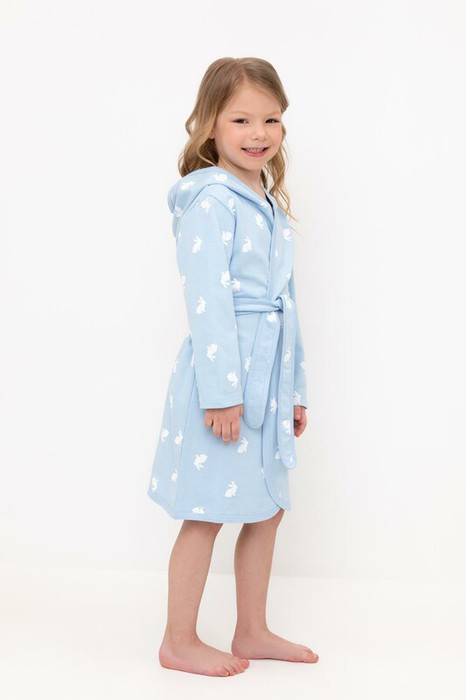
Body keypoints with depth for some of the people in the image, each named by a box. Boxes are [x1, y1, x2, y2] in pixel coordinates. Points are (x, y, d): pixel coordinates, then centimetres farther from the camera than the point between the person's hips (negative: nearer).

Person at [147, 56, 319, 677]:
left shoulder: (272, 207, 15)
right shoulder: (211, 200, -12)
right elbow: (208, 301, -18)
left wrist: (295, 388, 18)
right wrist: (222, 390, -21)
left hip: (269, 378, 9)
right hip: (222, 377, -9)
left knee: (267, 507, 15)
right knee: (208, 514, 2)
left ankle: (252, 632, 30)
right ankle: (179, 643, 19)